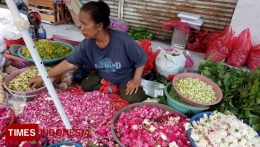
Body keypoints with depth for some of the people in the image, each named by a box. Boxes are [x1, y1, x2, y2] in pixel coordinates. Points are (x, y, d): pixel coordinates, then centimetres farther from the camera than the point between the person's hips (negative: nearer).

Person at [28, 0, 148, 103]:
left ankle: (140, 90, 9)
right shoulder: (86, 45, -17)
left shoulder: (123, 40, -32)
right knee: (86, 85, -11)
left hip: (126, 78, -5)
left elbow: (141, 59, -19)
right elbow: (68, 63, -13)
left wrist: (136, 80, -21)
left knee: (132, 98, -26)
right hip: (103, 76, 5)